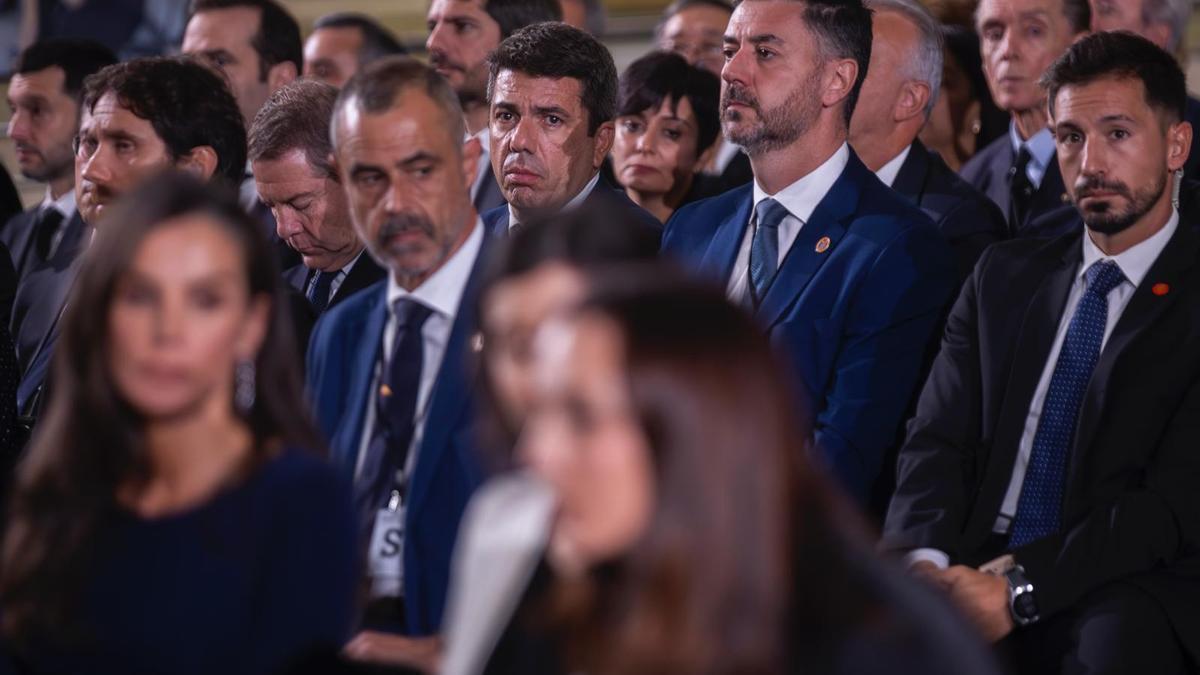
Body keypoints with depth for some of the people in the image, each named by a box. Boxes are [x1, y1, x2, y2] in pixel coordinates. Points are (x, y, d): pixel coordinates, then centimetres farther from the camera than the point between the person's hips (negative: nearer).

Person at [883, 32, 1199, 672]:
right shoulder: (1006, 276, 19)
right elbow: (937, 440, 8)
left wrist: (1018, 588, -20)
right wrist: (924, 561, -14)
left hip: (1117, 602, -3)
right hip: (973, 573, 3)